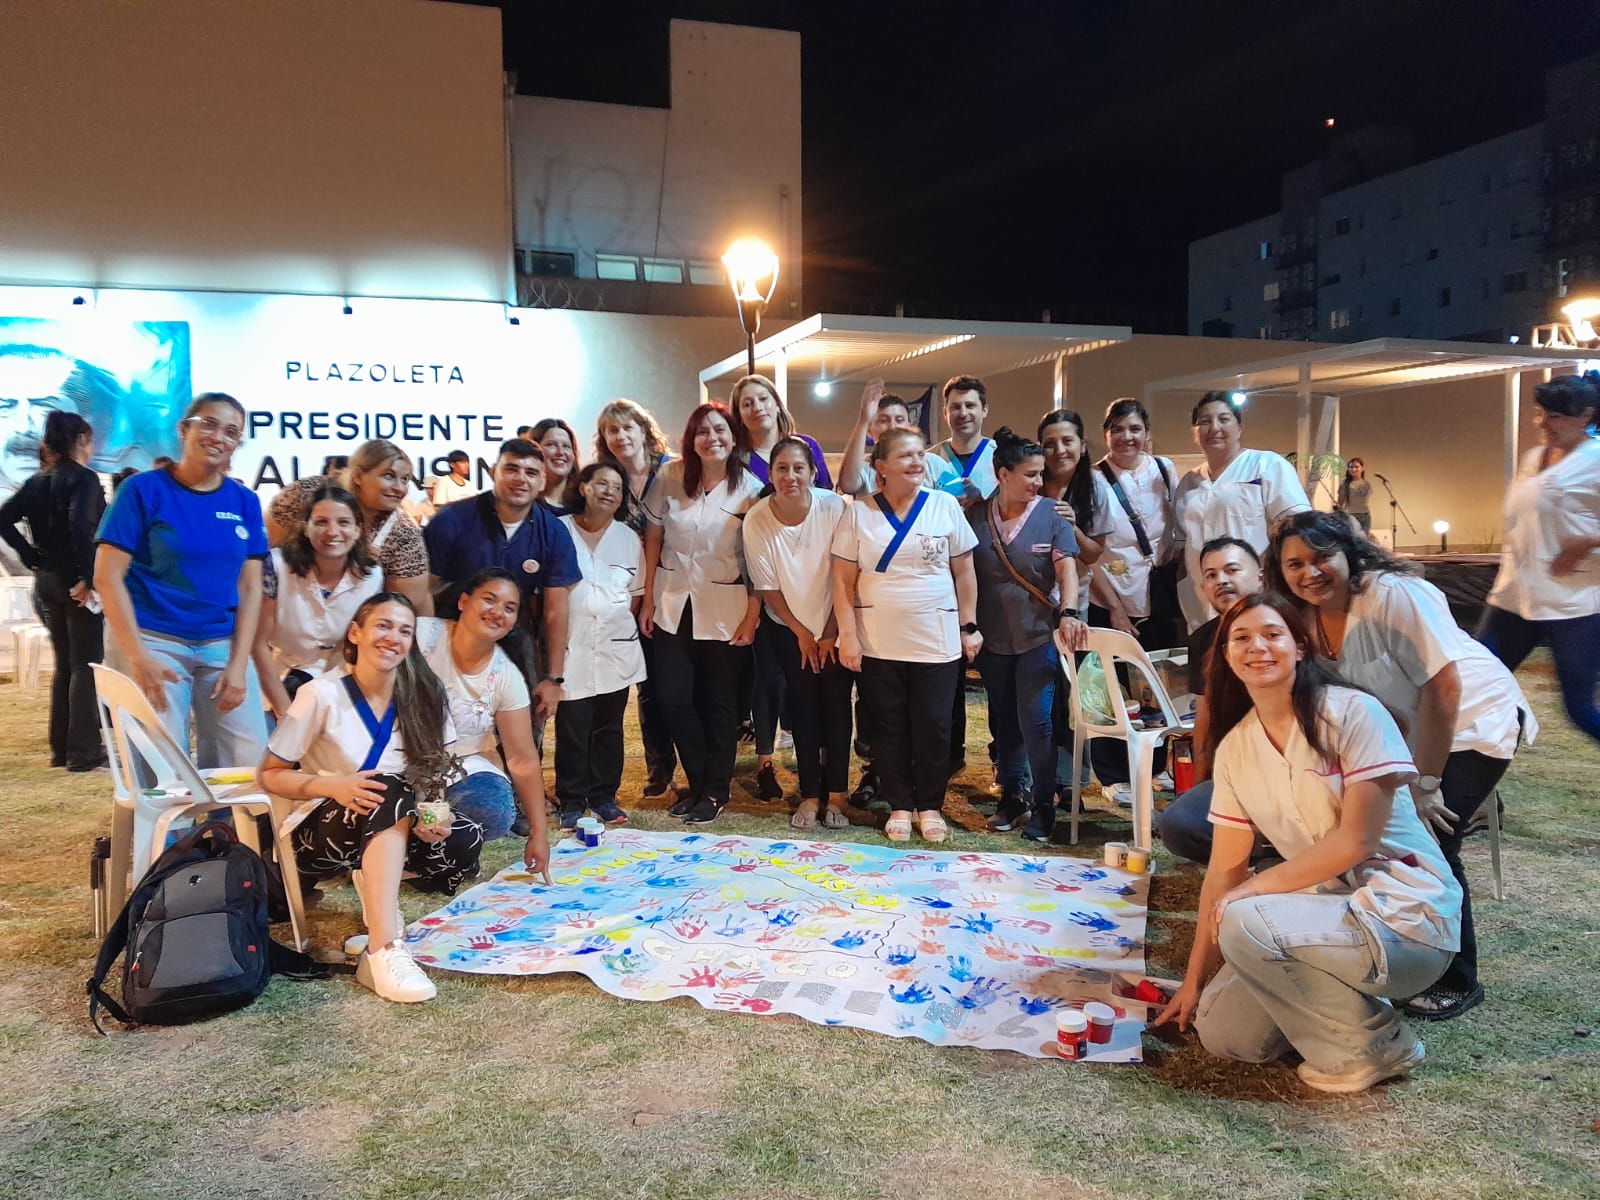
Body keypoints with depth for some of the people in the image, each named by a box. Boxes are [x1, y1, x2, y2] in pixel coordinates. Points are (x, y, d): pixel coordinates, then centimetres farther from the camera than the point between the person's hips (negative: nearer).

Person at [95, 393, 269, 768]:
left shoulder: (245, 502, 7)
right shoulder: (144, 489, -3)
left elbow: (249, 588, 6)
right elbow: (107, 576, -7)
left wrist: (238, 664, -3)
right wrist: (138, 657, -15)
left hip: (223, 645, 4)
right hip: (153, 640, -3)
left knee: (250, 764, 0)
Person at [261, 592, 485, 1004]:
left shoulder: (424, 694, -3)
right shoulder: (322, 695, -13)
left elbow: (439, 774, -2)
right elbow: (270, 775, -8)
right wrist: (333, 787, -26)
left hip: (391, 831, 4)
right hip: (320, 833, -4)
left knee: (464, 841, -26)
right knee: (390, 790, -35)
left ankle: (376, 885, 2)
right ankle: (383, 952, -42)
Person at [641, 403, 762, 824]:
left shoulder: (750, 488, -7)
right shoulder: (669, 477, -2)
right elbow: (653, 540, 4)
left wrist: (752, 615, -9)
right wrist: (647, 600, 3)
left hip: (725, 611, -2)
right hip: (672, 606, 2)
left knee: (720, 702, 5)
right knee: (673, 698, 3)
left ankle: (715, 791, 20)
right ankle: (697, 781, 23)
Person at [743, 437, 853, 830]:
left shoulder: (834, 507, -20)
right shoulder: (756, 520, -16)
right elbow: (767, 587, -7)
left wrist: (830, 633, -9)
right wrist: (801, 633, -5)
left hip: (835, 623, -1)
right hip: (788, 625, 1)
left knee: (836, 703, -3)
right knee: (804, 705, 1)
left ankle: (836, 794, 8)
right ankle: (810, 795, 12)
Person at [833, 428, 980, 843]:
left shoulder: (945, 505, 1)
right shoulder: (859, 513, -2)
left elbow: (964, 571, 5)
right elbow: (843, 579, -1)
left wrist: (969, 626, 3)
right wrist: (847, 635, -7)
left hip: (937, 642, 1)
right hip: (878, 643, 0)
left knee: (933, 727, 5)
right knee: (889, 727, 8)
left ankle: (930, 805, 22)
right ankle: (899, 806, 21)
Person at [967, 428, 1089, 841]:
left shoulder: (1050, 515, -3)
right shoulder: (976, 516, 1)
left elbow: (1066, 569, -11)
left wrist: (1068, 612, -26)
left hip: (1039, 634, -3)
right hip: (993, 637, 3)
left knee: (1035, 722, -7)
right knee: (1004, 722, 12)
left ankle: (1043, 807, 5)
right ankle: (1012, 797, 25)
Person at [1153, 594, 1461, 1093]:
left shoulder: (1353, 713, -14)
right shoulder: (1234, 746, 3)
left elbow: (1356, 839, -19)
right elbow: (1226, 867, 5)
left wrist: (1255, 888, -17)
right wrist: (1194, 980, 4)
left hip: (1406, 911, -6)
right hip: (1326, 903, 6)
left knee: (1245, 925, -28)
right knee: (1222, 1032, -5)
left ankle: (1374, 1043, -5)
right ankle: (1345, 997, 18)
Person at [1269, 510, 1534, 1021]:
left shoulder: (1394, 596, -29)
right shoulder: (1308, 619, -7)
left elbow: (1443, 688, -29)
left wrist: (1425, 783, -25)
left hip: (1473, 720, -7)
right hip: (1404, 731, 7)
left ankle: (1456, 983, 4)